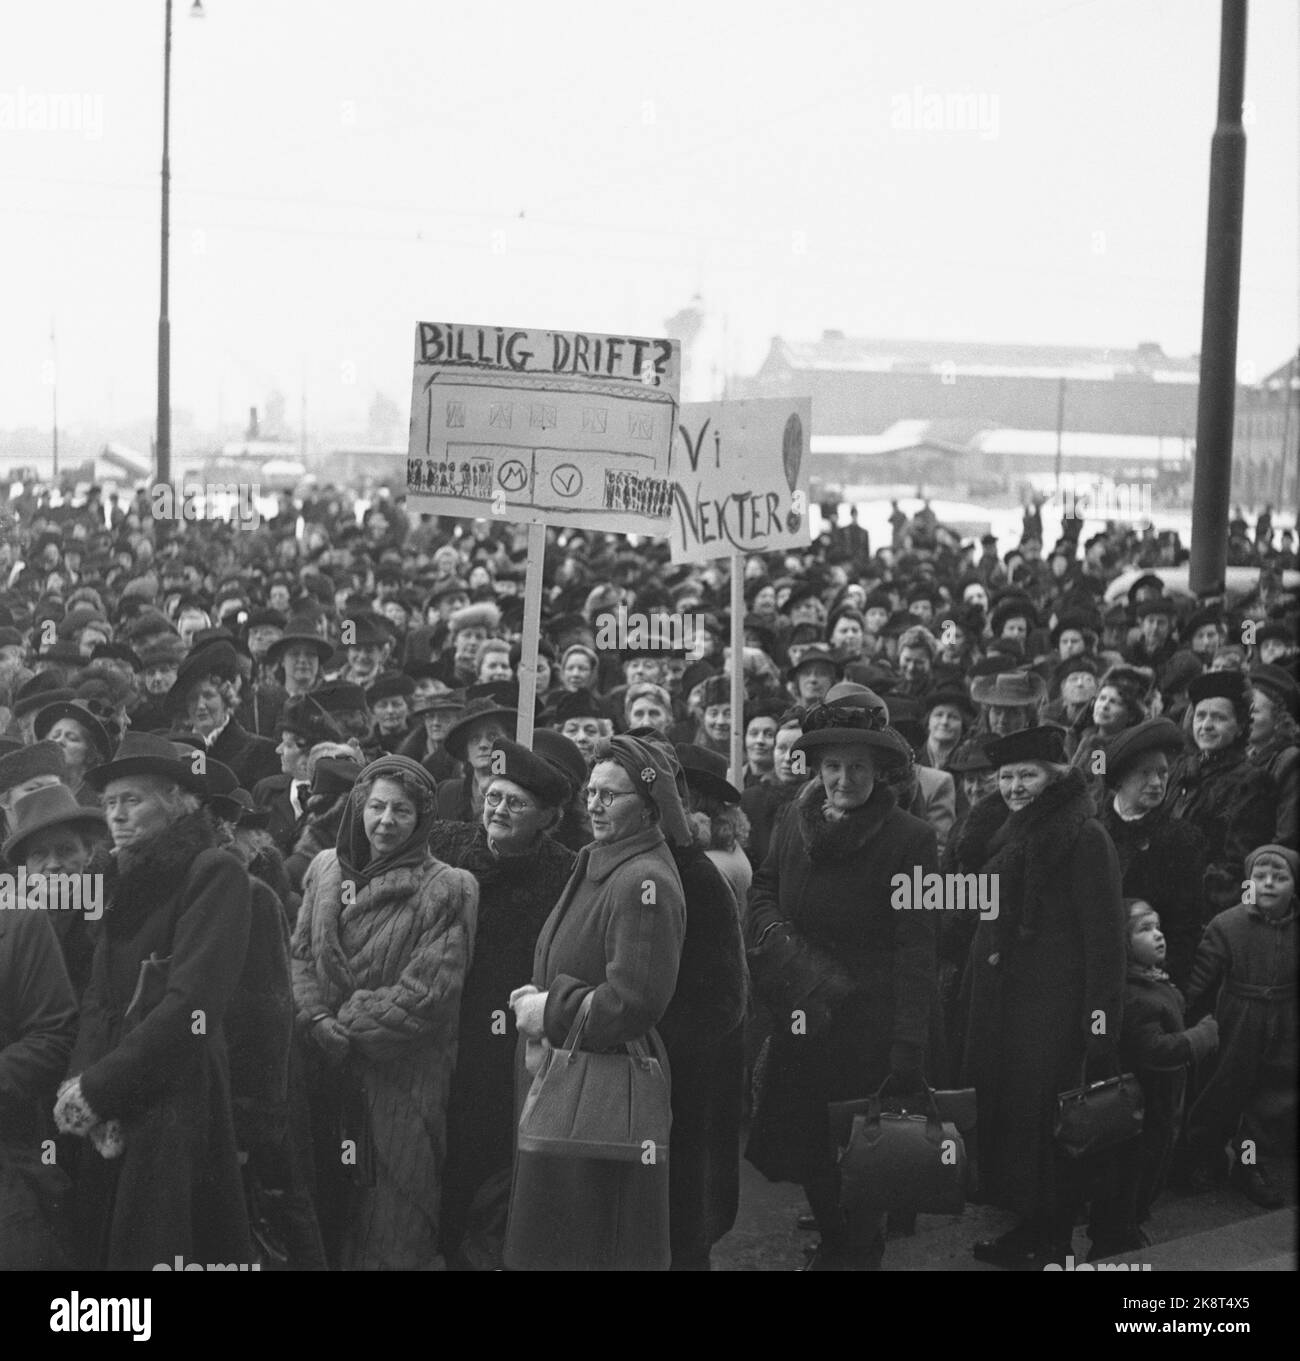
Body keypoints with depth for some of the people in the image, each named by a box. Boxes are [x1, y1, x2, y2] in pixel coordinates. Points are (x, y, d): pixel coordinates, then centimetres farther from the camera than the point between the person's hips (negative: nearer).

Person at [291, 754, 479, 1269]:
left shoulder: (448, 889, -7)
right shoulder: (325, 869, 10)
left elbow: (427, 993, -13)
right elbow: (300, 952, 9)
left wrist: (348, 1025, -12)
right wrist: (316, 1018, -9)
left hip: (403, 1084, -4)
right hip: (329, 1077, 4)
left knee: (391, 1231, -2)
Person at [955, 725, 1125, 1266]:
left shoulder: (1083, 836, -10)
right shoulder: (1006, 833, 16)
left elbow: (1104, 928, -14)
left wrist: (1103, 1013, -19)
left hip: (1052, 1000, -8)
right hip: (996, 996, 8)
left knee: (1039, 1115, -4)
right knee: (1001, 1108, 9)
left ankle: (1048, 1237, 8)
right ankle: (1027, 1225, 19)